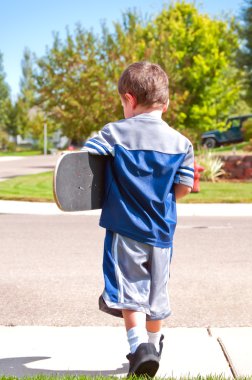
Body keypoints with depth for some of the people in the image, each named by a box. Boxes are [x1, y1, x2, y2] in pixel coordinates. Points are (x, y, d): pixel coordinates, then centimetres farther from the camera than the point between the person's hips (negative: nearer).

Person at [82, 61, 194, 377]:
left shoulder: (115, 132, -7)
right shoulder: (181, 142, 0)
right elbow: (184, 187, -1)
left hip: (125, 228, -3)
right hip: (161, 232, 4)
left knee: (130, 290, -1)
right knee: (156, 291, 18)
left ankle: (139, 346, -19)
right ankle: (154, 345, 34)